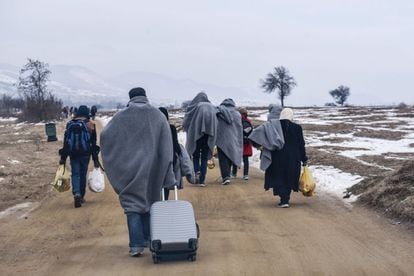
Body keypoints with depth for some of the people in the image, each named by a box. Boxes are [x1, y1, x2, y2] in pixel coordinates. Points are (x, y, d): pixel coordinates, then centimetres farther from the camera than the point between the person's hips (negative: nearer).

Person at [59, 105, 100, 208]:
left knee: (75, 174, 4)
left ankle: (76, 193, -20)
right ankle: (81, 197, 17)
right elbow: (93, 143, -2)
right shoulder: (90, 125, -3)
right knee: (83, 175, 11)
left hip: (73, 154, 1)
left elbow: (65, 142, 5)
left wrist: (63, 158, 10)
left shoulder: (70, 124, 3)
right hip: (85, 155, -1)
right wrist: (95, 159, 2)